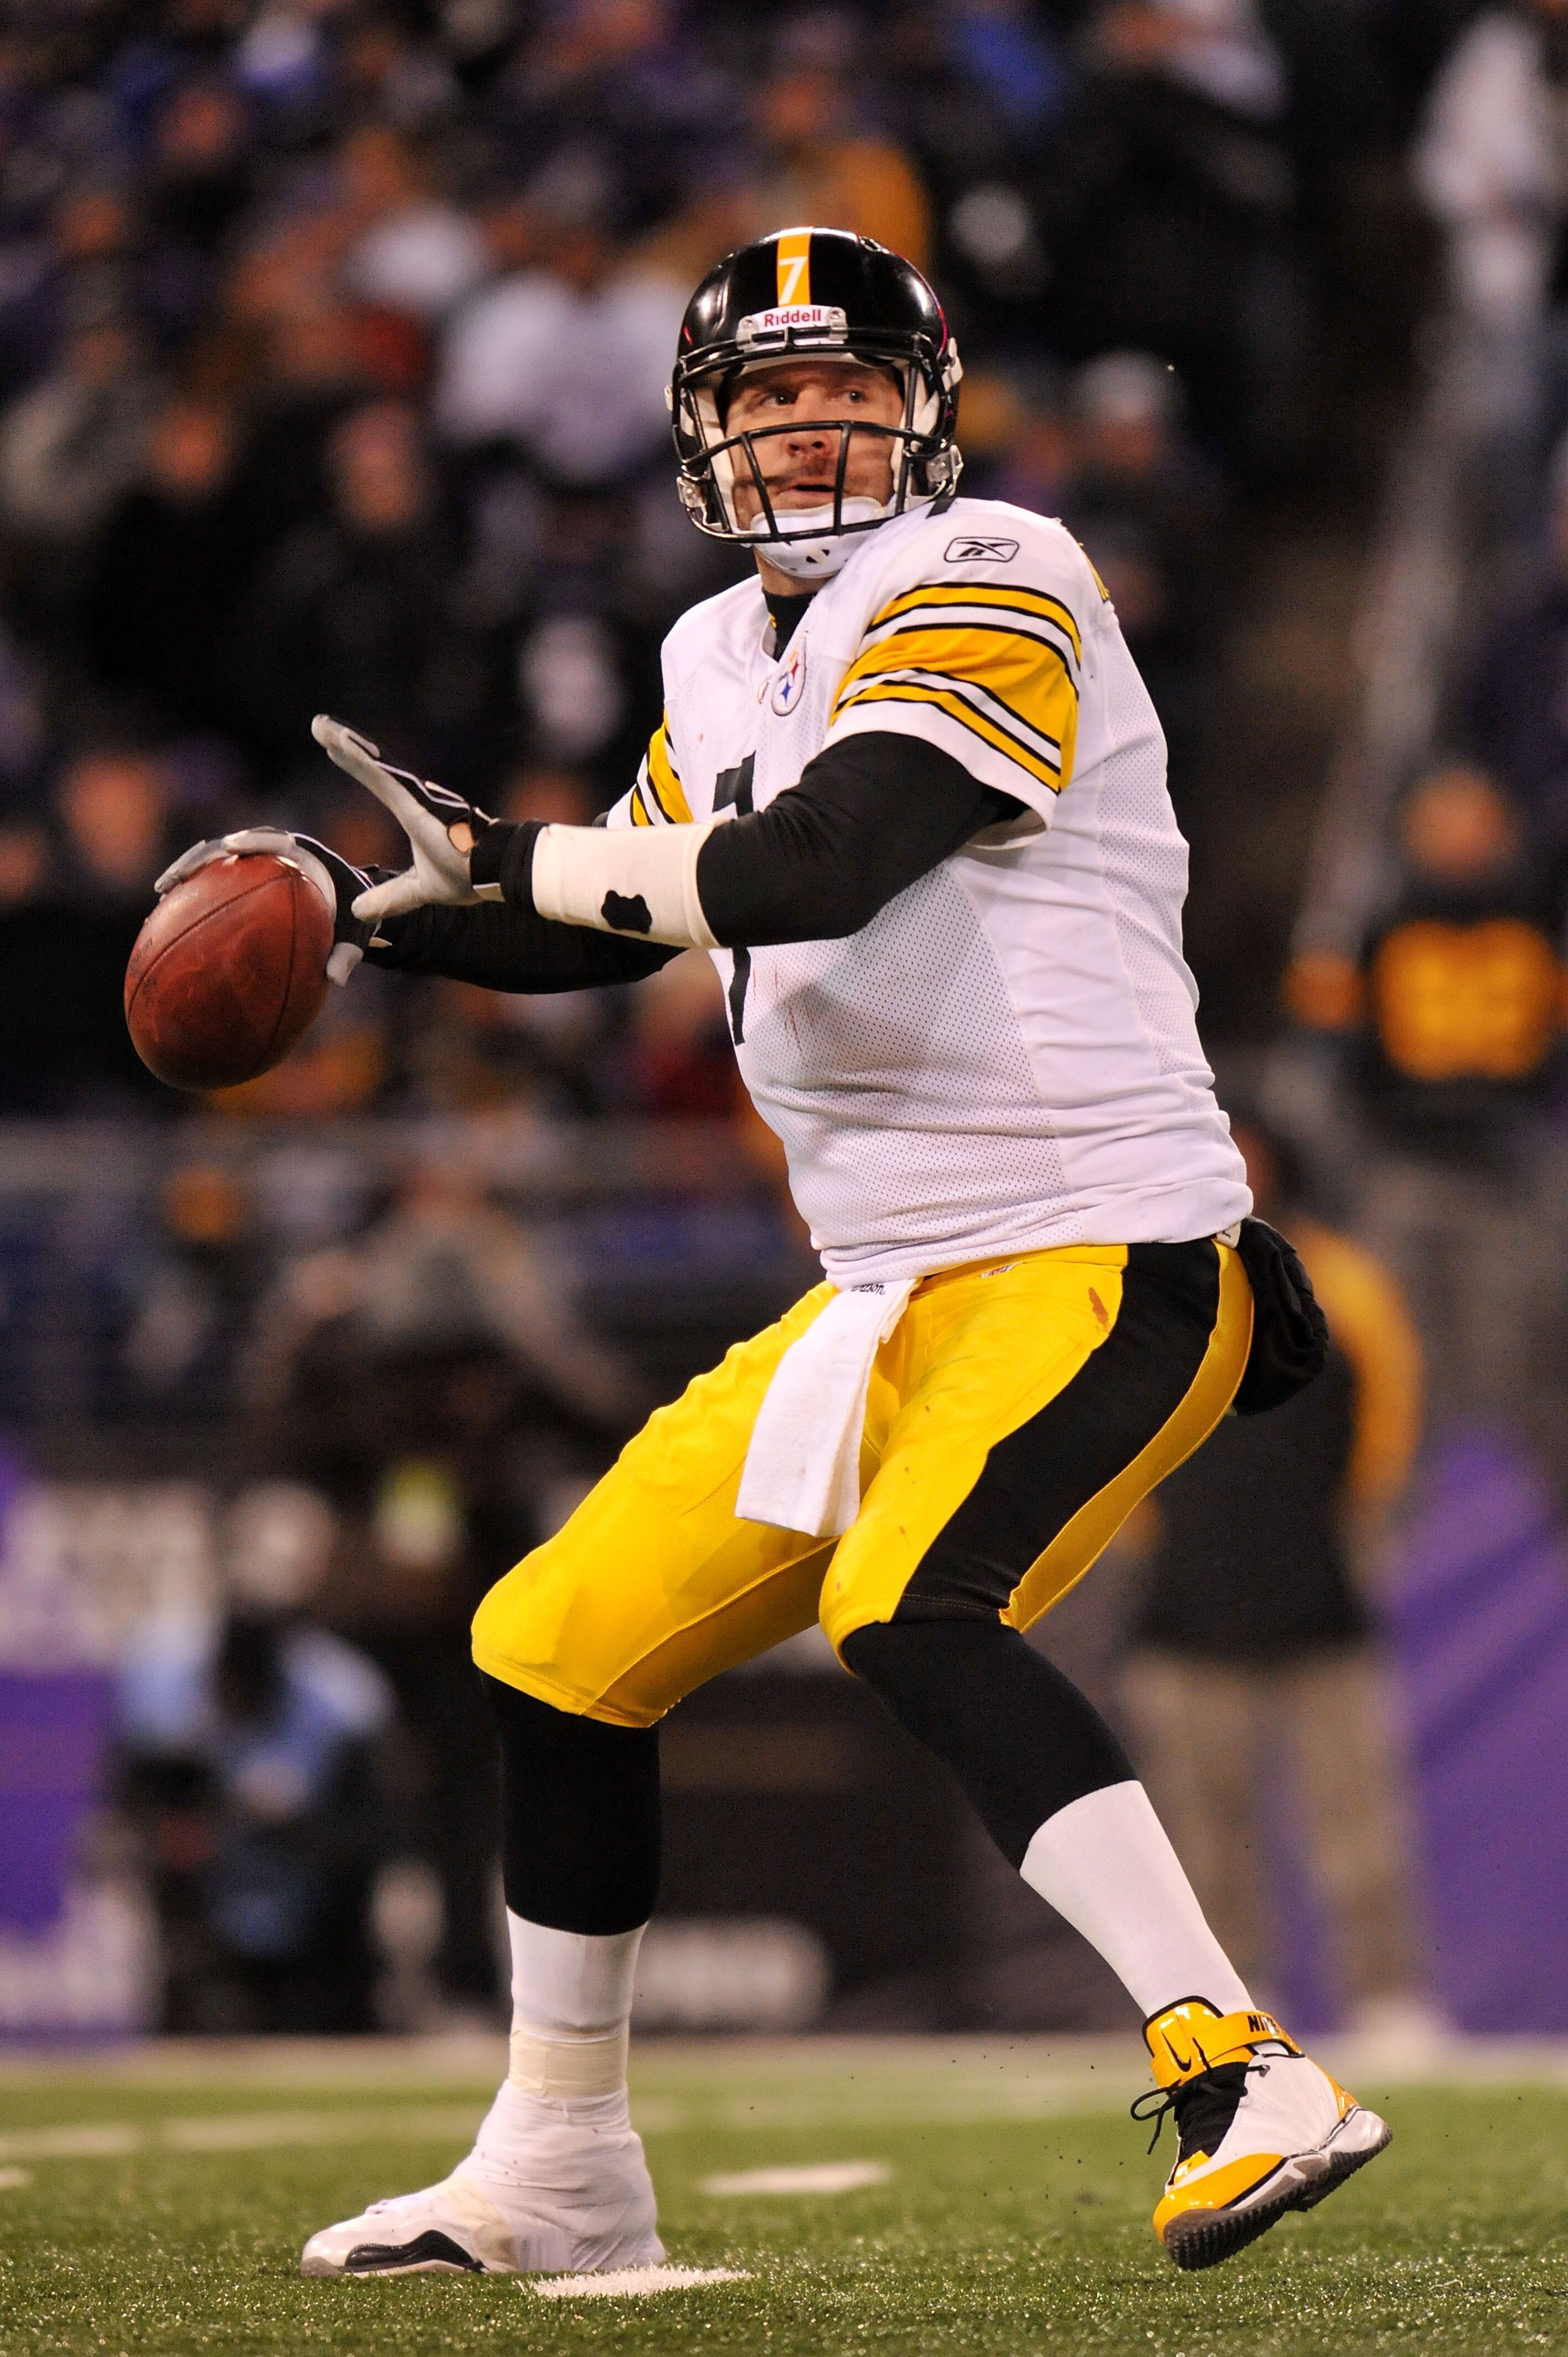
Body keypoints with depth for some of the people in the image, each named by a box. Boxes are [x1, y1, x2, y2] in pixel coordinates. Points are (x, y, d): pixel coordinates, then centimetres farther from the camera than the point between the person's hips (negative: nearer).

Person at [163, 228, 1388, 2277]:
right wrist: (362, 916, 13)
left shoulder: (988, 588, -11)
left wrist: (508, 858, -15)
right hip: (896, 1295, 9)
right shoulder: (728, 663, 15)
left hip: (1098, 1262, -9)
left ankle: (1248, 2081, -35)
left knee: (909, 1614, -33)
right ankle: (560, 2171, 26)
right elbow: (613, 929, 28)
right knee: (562, 1647, 11)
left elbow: (819, 868, -25)